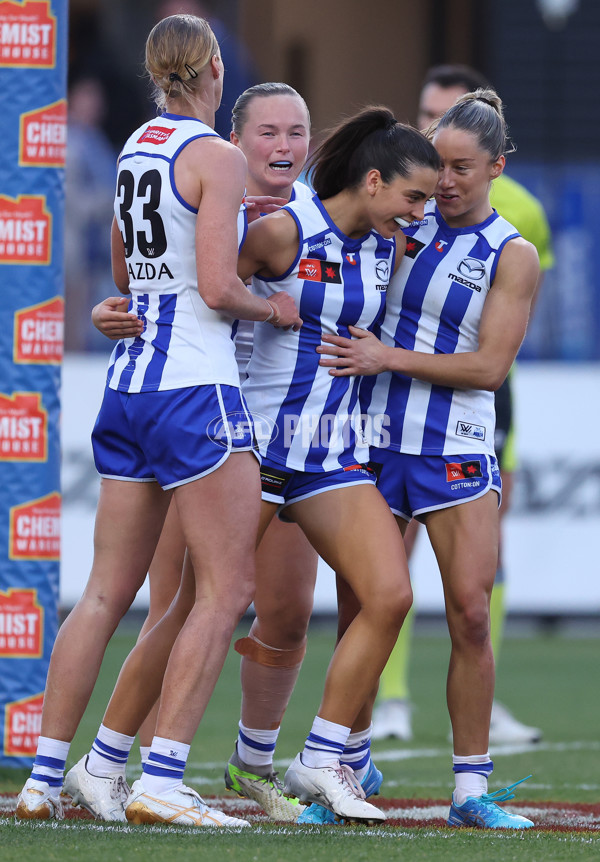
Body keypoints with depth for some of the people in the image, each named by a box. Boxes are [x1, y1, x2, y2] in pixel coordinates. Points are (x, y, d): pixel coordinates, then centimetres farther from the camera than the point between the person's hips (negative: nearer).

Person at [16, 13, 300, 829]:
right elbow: (217, 288, -18)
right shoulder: (217, 157, -10)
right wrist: (274, 308, 1)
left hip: (129, 381, 8)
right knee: (226, 587, -4)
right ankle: (161, 778, -12)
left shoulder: (136, 146, 13)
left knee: (107, 592, 9)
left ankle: (44, 774, 6)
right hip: (194, 386, -8)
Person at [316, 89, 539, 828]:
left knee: (470, 612, -9)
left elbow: (490, 366, -7)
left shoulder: (512, 256, 0)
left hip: (457, 449, -2)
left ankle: (471, 788, 0)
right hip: (373, 439, 2)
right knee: (360, 614, 0)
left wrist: (388, 357, -14)